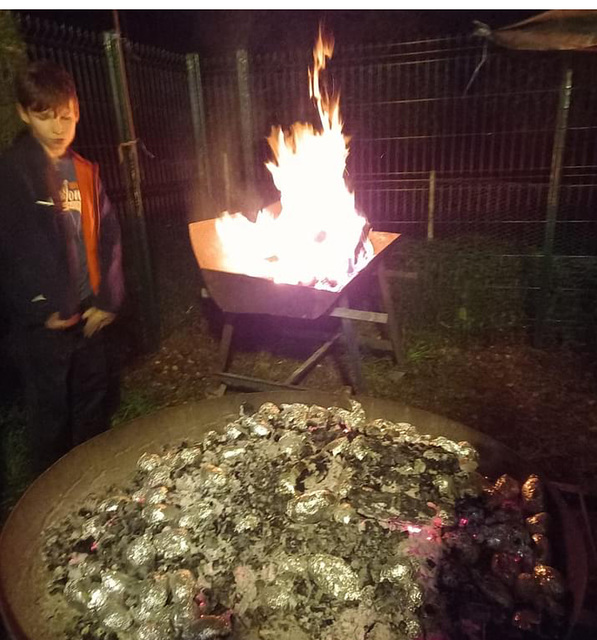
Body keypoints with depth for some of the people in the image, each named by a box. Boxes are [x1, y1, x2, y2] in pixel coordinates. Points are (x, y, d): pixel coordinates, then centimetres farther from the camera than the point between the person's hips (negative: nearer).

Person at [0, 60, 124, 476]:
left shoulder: (85, 171, 10)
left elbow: (108, 236, 7)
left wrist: (108, 300, -2)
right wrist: (43, 310, -14)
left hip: (89, 313, 5)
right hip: (44, 320, -5)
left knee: (94, 400, 17)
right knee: (51, 412, 8)